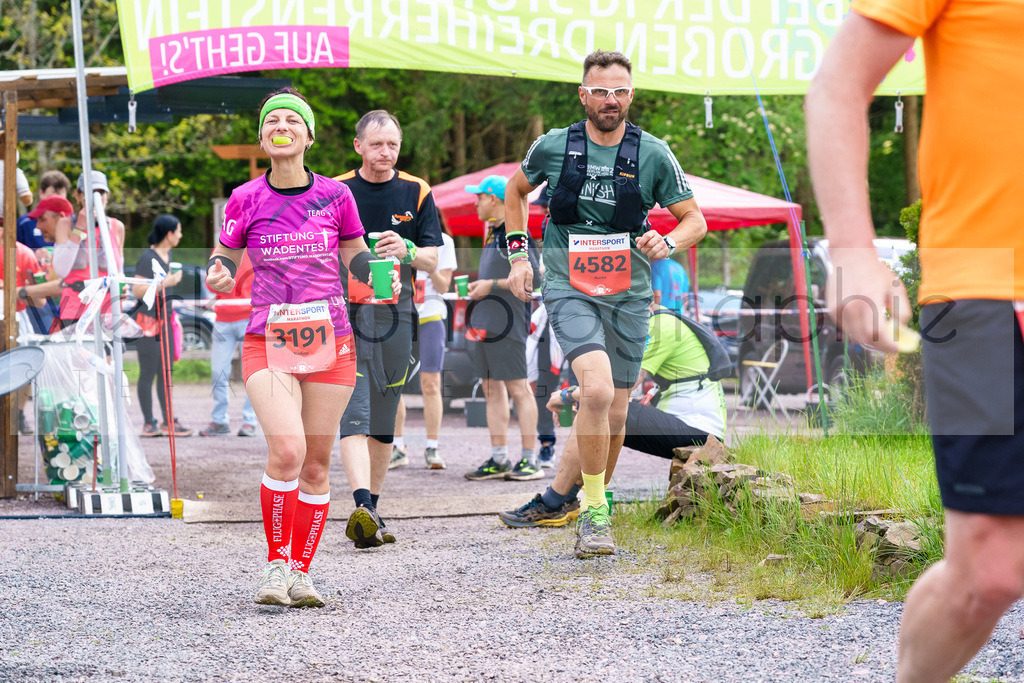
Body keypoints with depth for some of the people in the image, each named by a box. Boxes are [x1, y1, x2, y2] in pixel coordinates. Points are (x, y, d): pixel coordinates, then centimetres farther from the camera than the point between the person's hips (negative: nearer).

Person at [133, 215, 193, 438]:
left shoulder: (167, 255, 12)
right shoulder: (147, 258, -15)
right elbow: (138, 290, -20)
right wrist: (166, 282, -23)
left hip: (165, 320, 9)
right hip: (148, 321, -9)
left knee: (166, 373, 8)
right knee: (148, 373, -4)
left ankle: (168, 422, 12)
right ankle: (148, 423, 0)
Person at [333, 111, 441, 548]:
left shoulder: (416, 193, 7)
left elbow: (433, 260, 3)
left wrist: (408, 250, -17)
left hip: (395, 315, 3)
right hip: (345, 315, -3)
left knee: (384, 421, 9)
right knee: (354, 413, -17)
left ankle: (372, 507, 21)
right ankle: (361, 508, -29)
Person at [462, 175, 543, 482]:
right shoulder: (492, 233, 18)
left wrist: (492, 285, -15)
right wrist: (478, 285, 13)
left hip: (507, 325, -10)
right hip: (484, 324, 10)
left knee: (518, 389, -7)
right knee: (492, 389, 9)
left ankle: (530, 460, -5)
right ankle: (499, 460, 12)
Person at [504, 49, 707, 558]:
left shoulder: (653, 154, -2)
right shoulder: (552, 147, -2)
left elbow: (695, 220, 4)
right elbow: (515, 191, 18)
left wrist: (668, 243, -17)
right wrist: (518, 254, 10)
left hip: (628, 295, 2)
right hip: (568, 289, -2)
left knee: (613, 411, 8)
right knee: (597, 390, -25)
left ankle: (594, 499, 32)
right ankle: (593, 512, -15)